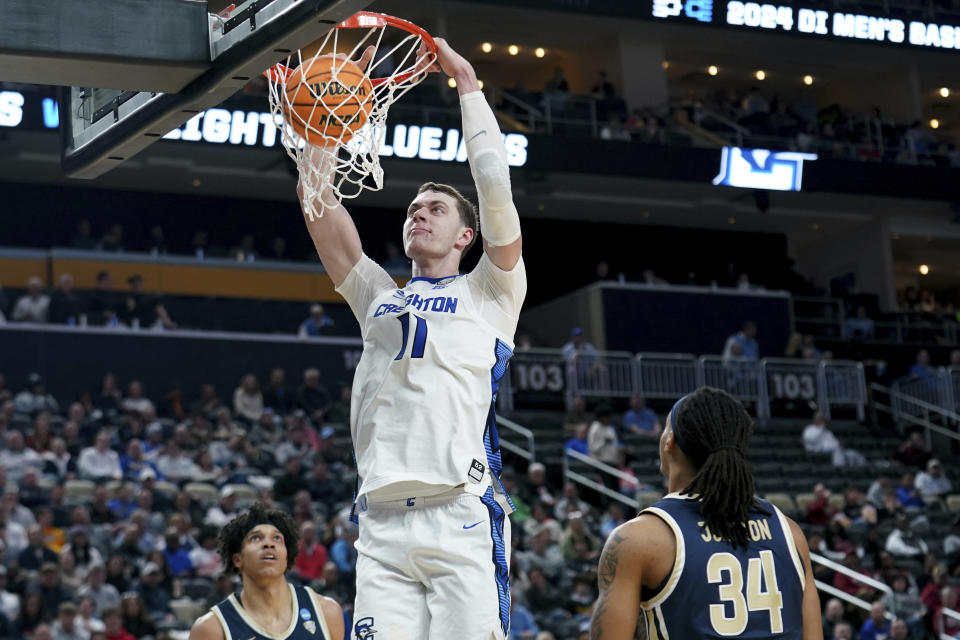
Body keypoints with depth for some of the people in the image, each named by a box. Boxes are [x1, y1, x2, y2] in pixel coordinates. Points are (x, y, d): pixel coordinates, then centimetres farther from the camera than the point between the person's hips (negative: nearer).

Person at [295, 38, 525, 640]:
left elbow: (495, 184, 2)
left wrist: (466, 80, 9)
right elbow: (316, 198, 20)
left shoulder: (489, 293, 14)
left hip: (464, 517, -4)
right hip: (382, 525, 4)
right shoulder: (378, 298, 25)